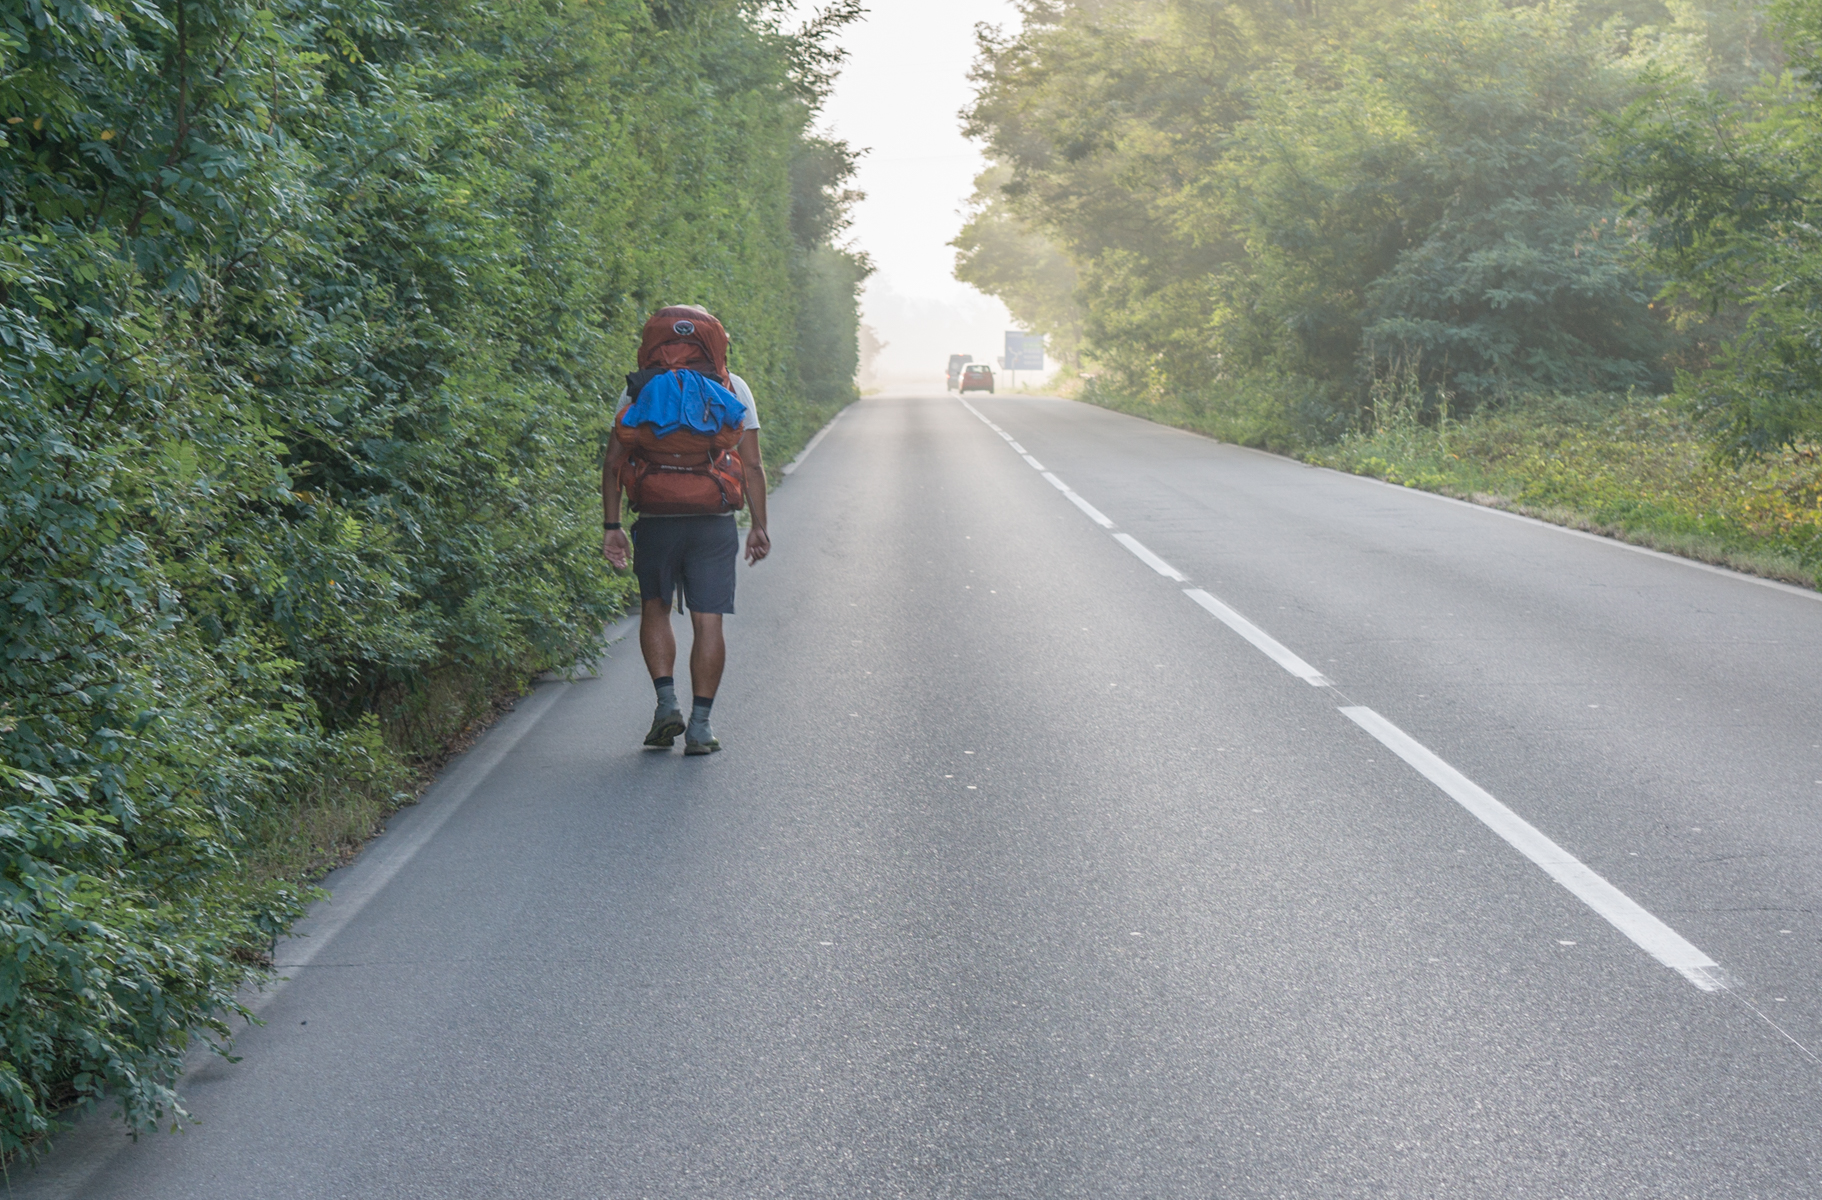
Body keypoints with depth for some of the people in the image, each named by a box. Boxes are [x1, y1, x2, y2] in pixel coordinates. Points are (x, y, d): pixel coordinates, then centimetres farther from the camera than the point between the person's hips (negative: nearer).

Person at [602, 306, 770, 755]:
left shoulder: (638, 389, 6)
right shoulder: (734, 388, 5)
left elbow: (613, 463, 1)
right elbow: (752, 466, 2)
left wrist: (611, 526, 3)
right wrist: (758, 526, 8)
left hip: (655, 522, 0)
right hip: (714, 523, 0)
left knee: (655, 610, 18)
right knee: (708, 622, 4)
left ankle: (667, 702, 3)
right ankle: (700, 725, 2)